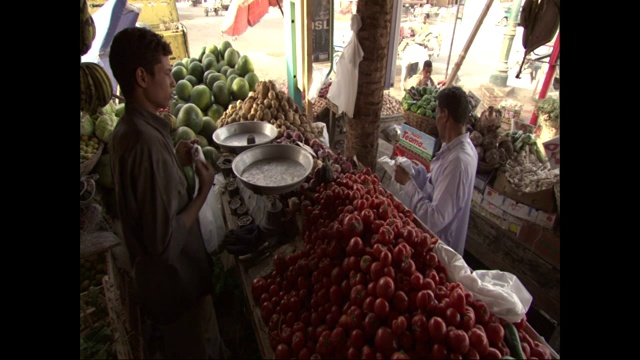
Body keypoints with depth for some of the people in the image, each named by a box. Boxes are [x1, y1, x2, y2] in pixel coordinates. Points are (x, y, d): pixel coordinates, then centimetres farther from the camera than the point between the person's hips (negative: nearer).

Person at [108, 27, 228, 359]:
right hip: (178, 284, -9)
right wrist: (204, 190, -19)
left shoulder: (126, 129, 1)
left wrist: (176, 163, 3)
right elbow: (166, 241, -30)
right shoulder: (149, 141, -30)